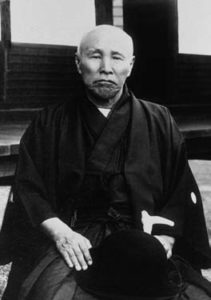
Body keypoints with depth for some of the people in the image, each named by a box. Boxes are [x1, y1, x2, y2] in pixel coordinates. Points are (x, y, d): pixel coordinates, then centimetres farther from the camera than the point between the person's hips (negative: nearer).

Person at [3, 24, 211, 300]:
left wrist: (164, 239, -10)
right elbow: (28, 187, 4)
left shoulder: (159, 122, 11)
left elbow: (182, 192, 7)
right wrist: (60, 232, -13)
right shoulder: (50, 123, 10)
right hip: (75, 238, 0)